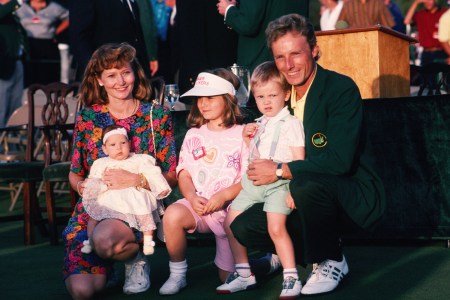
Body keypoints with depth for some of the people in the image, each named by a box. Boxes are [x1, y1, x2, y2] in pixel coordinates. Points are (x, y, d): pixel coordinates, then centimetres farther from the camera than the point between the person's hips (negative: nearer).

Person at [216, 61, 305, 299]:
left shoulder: (291, 123, -4)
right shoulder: (258, 125, 17)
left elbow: (298, 161, -10)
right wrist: (247, 139, 10)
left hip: (278, 183, -8)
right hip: (253, 182, 8)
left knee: (276, 227, -24)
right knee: (231, 221, 6)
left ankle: (291, 278, -14)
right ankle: (243, 273, 17)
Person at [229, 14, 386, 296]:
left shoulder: (342, 89, -17)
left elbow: (339, 160, -26)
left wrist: (280, 171, -21)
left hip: (355, 198, -7)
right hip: (303, 199, 7)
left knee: (306, 184, -37)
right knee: (243, 227, -7)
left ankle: (331, 261, -11)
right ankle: (317, 253, 8)